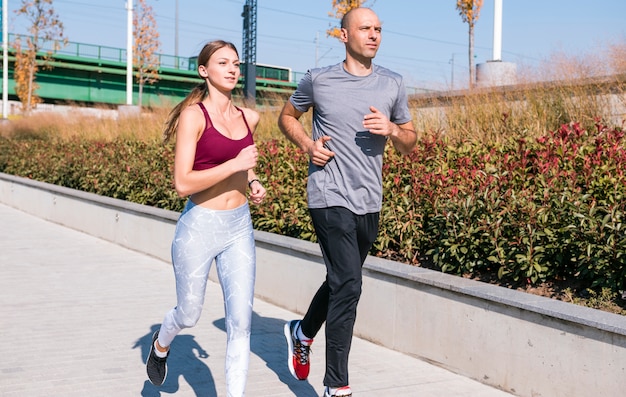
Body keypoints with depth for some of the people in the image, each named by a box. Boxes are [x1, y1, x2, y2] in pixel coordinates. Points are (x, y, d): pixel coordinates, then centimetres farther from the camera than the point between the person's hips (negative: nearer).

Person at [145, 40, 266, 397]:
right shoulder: (193, 115, -12)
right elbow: (183, 183, -20)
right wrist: (235, 165, -22)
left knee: (241, 320, -2)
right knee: (189, 316, 15)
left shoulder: (249, 117, 5)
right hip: (199, 227, -4)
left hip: (240, 227, 4)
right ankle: (161, 344, 50)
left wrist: (253, 182, 7)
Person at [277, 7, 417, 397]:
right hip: (331, 197, -5)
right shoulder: (318, 80, -1)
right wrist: (307, 144, -4)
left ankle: (303, 332, 47)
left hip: (369, 202, 5)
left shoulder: (393, 84, 7)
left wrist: (392, 130, -10)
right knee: (348, 284, -13)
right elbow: (287, 116, 15)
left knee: (341, 281, 19)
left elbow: (411, 144, 12)